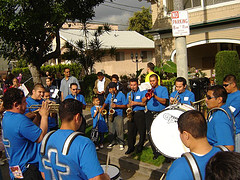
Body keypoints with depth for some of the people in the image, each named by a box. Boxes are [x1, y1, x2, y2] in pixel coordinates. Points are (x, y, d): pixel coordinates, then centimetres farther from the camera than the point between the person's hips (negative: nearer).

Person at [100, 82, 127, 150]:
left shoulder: (121, 95, -3)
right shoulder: (109, 95, 12)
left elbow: (125, 105, -4)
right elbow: (106, 103, 23)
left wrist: (117, 106, -16)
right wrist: (102, 108, 6)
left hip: (118, 115, -5)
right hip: (110, 114, 5)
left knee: (119, 130, -6)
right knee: (111, 130, 8)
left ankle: (121, 143, 5)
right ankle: (112, 142, 22)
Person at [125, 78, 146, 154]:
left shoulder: (142, 92, 0)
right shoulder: (129, 94, 17)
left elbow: (145, 103, -8)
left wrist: (136, 103, -18)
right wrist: (129, 105, -1)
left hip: (140, 114, -4)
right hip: (131, 114, 4)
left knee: (142, 132, -1)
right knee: (130, 132, 4)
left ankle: (140, 147, 14)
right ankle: (130, 147, 14)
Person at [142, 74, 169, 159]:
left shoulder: (163, 89, 3)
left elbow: (164, 101, -11)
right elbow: (143, 101, 7)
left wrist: (154, 95, -18)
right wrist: (148, 95, -10)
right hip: (149, 114, 5)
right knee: (150, 134, 4)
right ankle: (155, 152, 17)